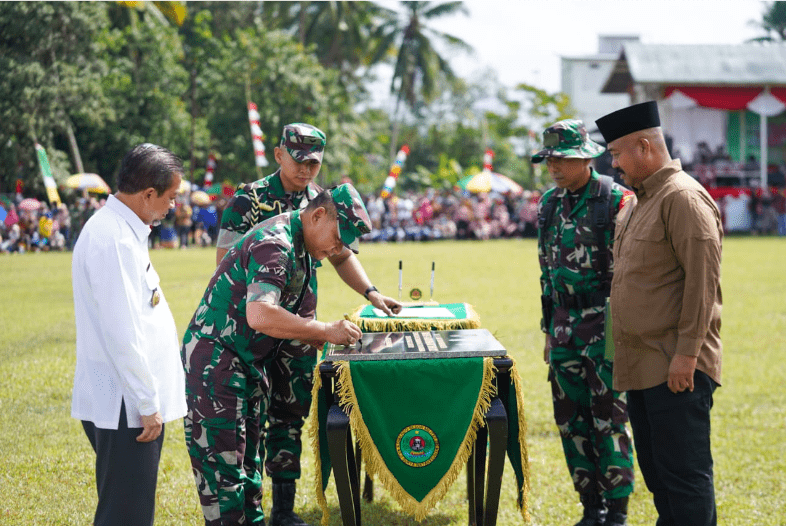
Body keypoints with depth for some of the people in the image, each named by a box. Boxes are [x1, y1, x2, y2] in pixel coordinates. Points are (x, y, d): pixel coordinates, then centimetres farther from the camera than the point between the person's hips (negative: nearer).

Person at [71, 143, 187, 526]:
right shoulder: (113, 240, -20)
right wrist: (148, 406, -17)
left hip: (128, 402, 10)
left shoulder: (121, 229, 13)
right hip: (124, 408, -10)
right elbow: (123, 336, -23)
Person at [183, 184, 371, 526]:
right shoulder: (274, 244, -22)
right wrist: (326, 331, -27)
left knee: (247, 457, 15)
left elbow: (286, 322, 17)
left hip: (250, 365, 10)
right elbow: (260, 316, -35)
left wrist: (334, 337, 2)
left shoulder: (302, 251, 11)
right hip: (215, 361, -10)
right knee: (222, 462, -8)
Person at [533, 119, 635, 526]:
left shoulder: (616, 200, -10)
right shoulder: (549, 204, 11)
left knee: (609, 423, -4)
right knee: (571, 421, 9)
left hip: (605, 326, -7)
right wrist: (549, 330, 17)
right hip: (565, 326, 7)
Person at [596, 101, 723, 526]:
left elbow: (703, 280, -19)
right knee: (655, 471, 16)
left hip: (676, 368, -10)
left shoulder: (684, 197, -14)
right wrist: (624, 355, 19)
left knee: (684, 474, -6)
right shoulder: (639, 201, 17)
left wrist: (687, 353, -21)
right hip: (642, 365, 10)